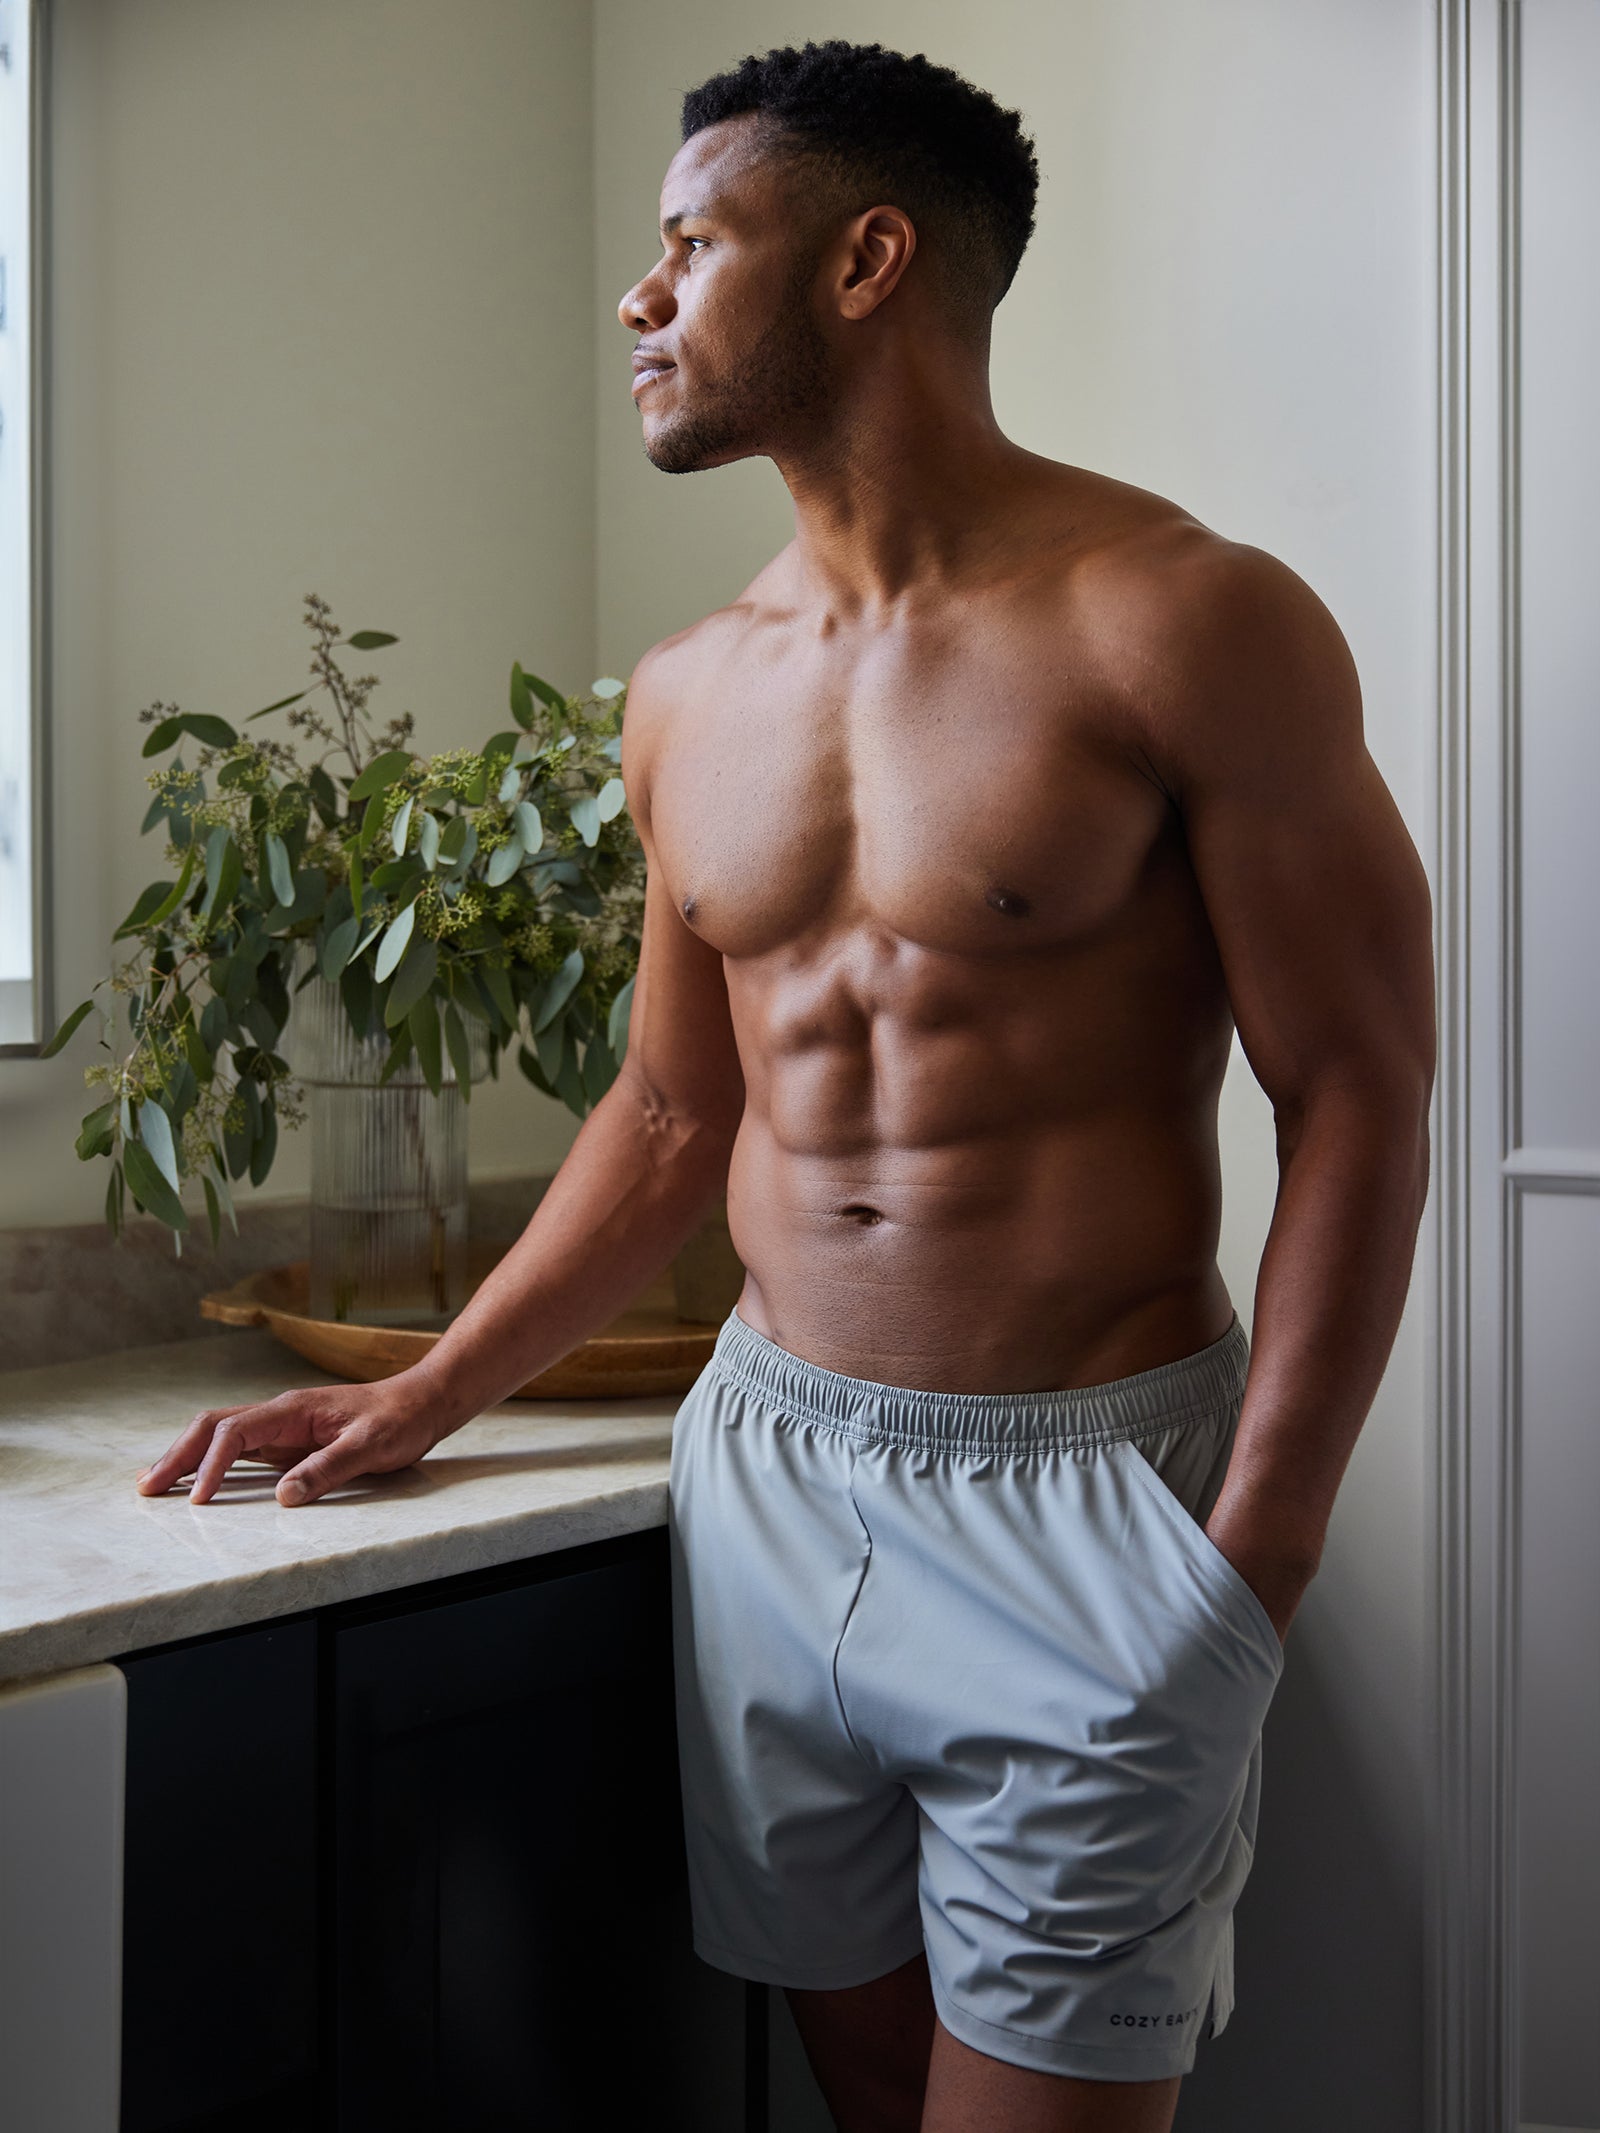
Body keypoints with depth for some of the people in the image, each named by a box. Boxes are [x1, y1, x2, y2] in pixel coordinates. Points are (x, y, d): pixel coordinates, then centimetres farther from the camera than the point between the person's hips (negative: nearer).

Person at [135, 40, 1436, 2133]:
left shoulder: (1180, 625, -10)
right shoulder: (687, 700, 8)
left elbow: (1357, 1100, -10)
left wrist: (1255, 1561, -16)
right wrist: (420, 1401, 13)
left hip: (1087, 1496, -5)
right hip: (767, 1472, 5)